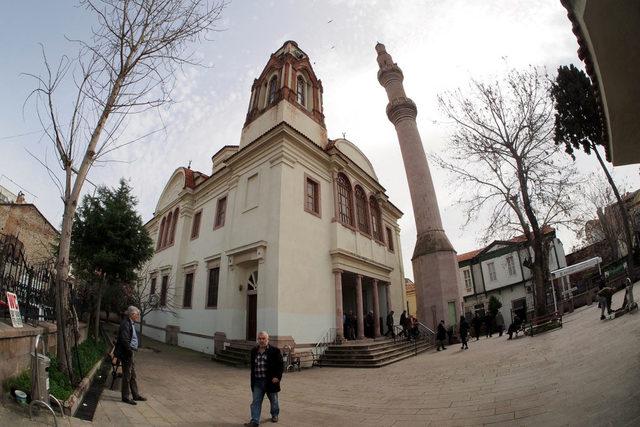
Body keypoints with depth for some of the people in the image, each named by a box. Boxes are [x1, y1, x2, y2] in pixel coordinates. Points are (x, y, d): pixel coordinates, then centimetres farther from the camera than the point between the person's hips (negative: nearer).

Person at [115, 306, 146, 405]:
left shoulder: (130, 323, 11)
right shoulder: (126, 324, -20)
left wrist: (133, 350, 13)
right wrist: (130, 351, -19)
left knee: (133, 375, 17)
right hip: (127, 354, -10)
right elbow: (124, 340, -25)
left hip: (131, 353, 10)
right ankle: (125, 397, 17)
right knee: (127, 376, 4)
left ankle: (135, 395, 27)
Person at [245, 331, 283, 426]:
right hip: (257, 381, 3)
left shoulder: (275, 351, -13)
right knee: (256, 401, 1)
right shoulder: (253, 351, 3)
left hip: (271, 380, -2)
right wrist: (252, 380, 13)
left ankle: (275, 415, 40)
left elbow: (280, 365, -10)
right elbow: (252, 366, 13)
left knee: (273, 400, 17)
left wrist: (278, 377, -18)